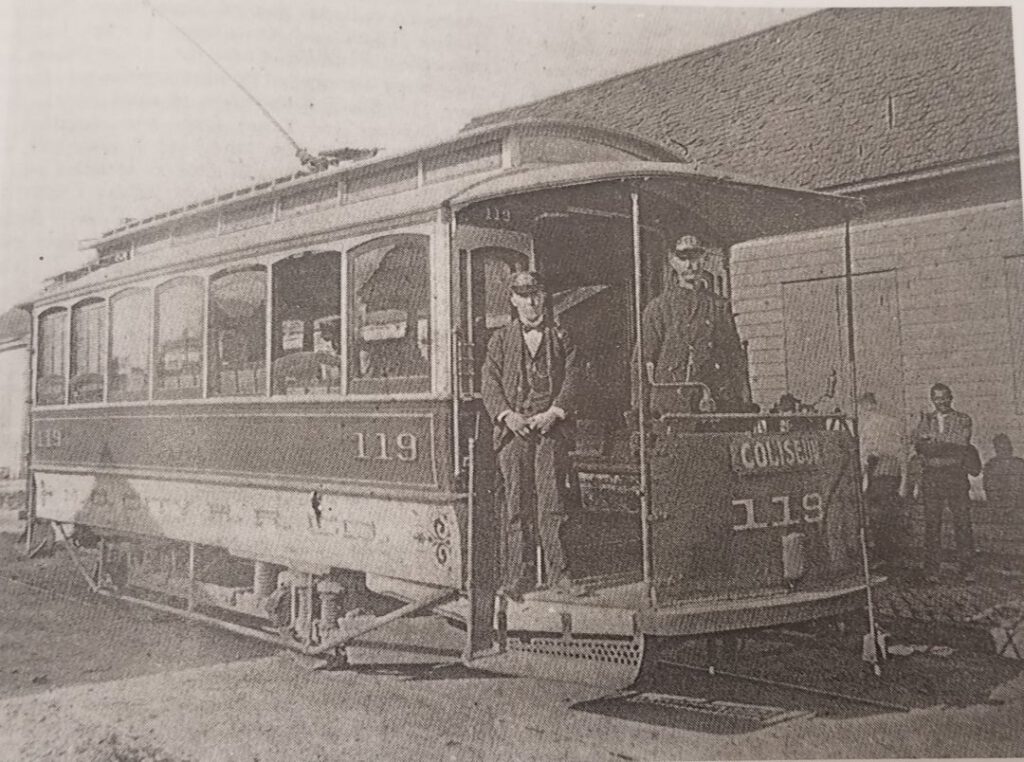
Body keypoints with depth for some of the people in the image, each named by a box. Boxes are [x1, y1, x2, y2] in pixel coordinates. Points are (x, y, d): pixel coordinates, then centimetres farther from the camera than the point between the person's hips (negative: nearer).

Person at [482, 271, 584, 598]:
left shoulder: (560, 338, 14)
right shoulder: (501, 339, 14)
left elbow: (572, 379, 5)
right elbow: (490, 382, 7)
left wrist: (553, 413, -10)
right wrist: (507, 415, -9)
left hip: (550, 427, 0)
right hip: (512, 429, 1)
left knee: (551, 501, -5)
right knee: (516, 503, 0)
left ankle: (557, 571, 1)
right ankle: (517, 574, 6)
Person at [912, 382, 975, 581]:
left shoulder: (963, 419, 7)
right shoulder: (925, 420, 12)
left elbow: (962, 444, -8)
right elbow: (918, 446, -2)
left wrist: (934, 439, -12)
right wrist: (949, 446, -13)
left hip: (956, 475, -1)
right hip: (932, 476, 1)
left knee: (963, 522, -3)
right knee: (932, 523, 0)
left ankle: (967, 568, 6)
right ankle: (932, 570, 6)